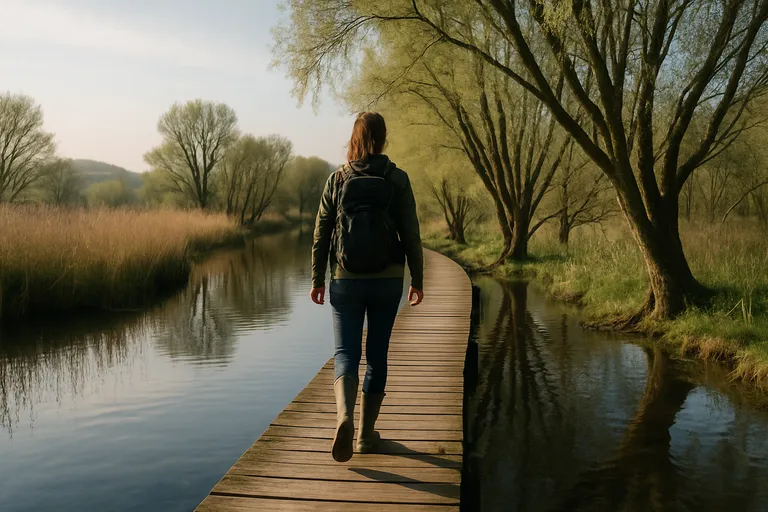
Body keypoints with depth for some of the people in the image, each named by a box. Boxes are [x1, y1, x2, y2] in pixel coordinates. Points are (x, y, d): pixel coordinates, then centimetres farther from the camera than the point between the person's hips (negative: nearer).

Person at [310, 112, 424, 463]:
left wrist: (316, 280, 9)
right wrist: (417, 279, 4)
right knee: (377, 354, 12)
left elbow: (321, 235, 1)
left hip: (346, 280, 0)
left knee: (346, 353, 6)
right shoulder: (397, 180, -4)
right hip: (387, 280, 0)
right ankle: (367, 433, 19)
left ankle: (344, 416, -20)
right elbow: (410, 234, -5)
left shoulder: (337, 180, -1)